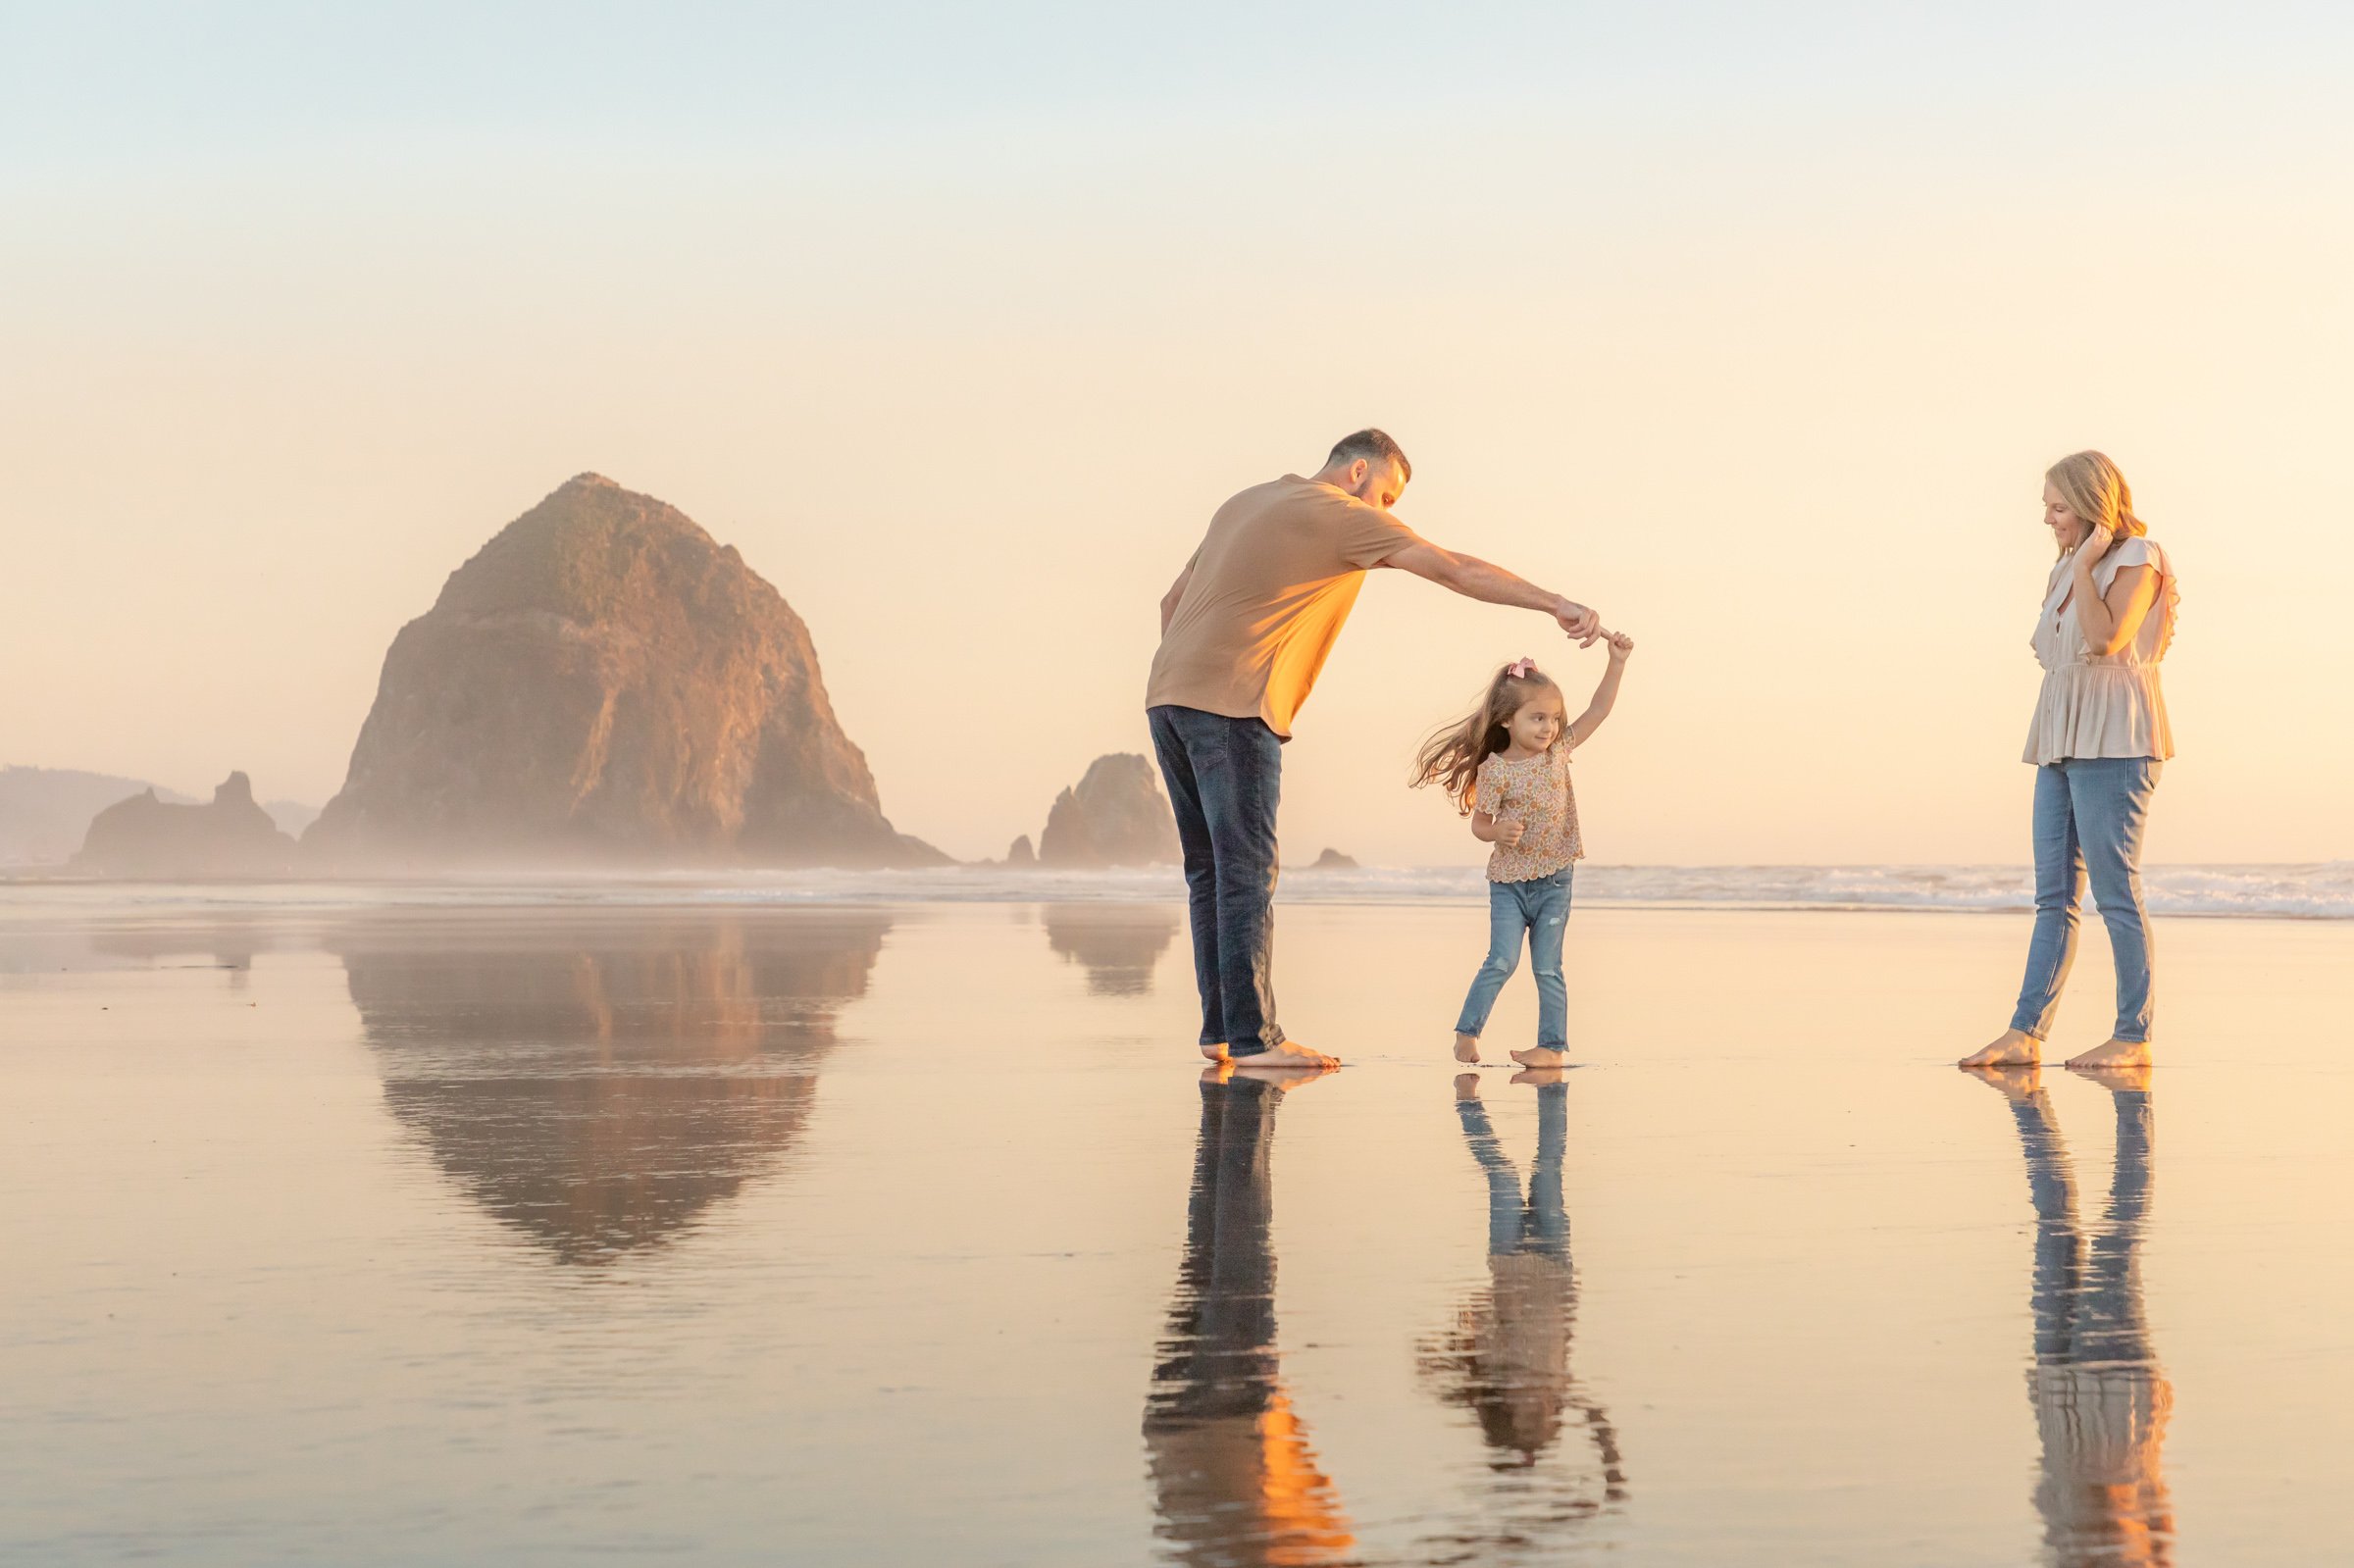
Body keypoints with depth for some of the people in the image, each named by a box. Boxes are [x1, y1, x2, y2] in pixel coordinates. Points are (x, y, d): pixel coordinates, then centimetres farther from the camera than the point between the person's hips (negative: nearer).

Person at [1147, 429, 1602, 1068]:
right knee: (1247, 872, -9)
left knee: (1211, 871, 11)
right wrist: (1555, 603, -10)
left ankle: (1219, 1031, 11)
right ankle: (1253, 1037, -12)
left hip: (1169, 697, 9)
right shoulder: (1343, 515, -1)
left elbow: (1172, 601, 26)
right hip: (1232, 706, -9)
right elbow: (1453, 569, -8)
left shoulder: (1244, 505, 25)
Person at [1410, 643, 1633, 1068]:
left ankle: (1554, 1045, 9)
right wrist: (1498, 831, -27)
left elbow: (1598, 710, 4)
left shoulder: (1558, 750, 0)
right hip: (1508, 882, -3)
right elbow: (1479, 824, -5)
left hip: (1554, 881, 3)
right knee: (1502, 961, -10)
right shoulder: (1494, 770, -11)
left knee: (1548, 967, 5)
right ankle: (1467, 1031, 3)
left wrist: (1616, 662, -3)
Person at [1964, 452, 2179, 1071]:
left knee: (2115, 891, -7)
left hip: (2112, 741, -8)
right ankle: (2025, 1033, 2)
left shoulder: (2137, 559, -4)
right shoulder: (2067, 569, 20)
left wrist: (2084, 565, -13)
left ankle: (2134, 1036, -3)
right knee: (2053, 896, 4)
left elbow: (2105, 637, -19)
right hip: (2062, 741, 8)